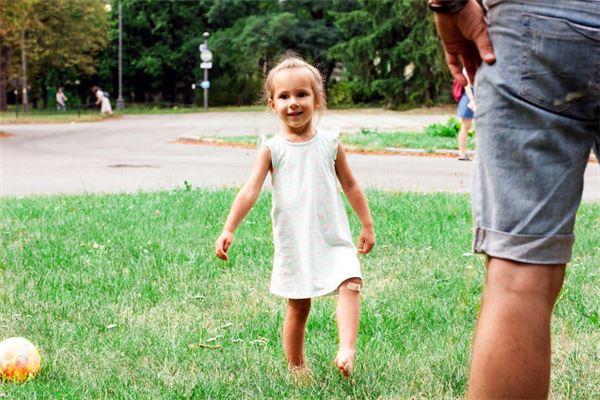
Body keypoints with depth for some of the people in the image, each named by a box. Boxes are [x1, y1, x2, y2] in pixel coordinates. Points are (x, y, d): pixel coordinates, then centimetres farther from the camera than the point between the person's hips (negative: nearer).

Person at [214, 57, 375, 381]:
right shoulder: (272, 149, -3)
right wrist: (228, 229, -20)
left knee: (351, 284, -21)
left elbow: (350, 185, 12)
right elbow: (251, 190, -9)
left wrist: (367, 225, 15)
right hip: (293, 242, -1)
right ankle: (295, 367, 21)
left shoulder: (330, 143, 2)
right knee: (298, 307, 7)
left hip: (333, 238, 1)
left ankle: (347, 350, -27)